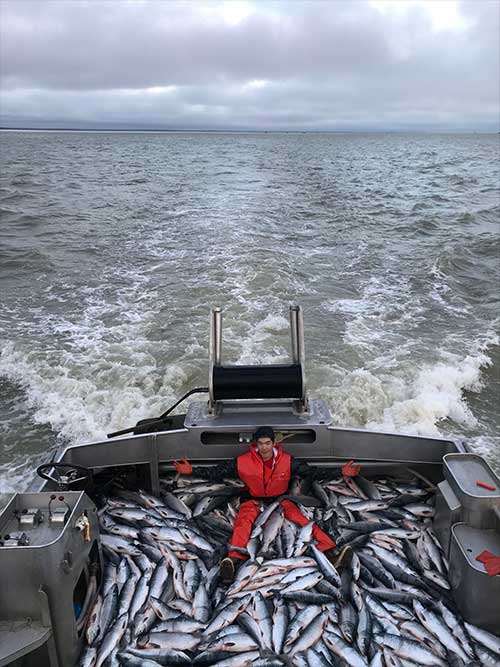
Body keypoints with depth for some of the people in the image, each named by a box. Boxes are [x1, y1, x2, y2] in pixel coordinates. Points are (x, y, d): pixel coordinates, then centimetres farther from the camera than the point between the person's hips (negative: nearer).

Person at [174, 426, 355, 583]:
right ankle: (233, 560, -49)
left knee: (299, 518, -26)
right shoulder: (243, 462, -9)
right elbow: (218, 471, -5)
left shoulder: (287, 461, -6)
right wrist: (192, 470, -16)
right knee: (244, 520, -32)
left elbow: (311, 472, -3)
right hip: (253, 500, 0)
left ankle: (331, 552, -34)